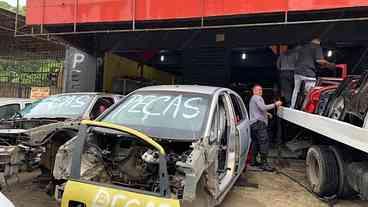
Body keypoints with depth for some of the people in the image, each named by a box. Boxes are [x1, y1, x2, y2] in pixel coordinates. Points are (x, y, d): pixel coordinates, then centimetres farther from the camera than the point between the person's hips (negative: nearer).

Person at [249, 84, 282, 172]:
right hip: (259, 123, -11)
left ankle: (253, 161, 17)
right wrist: (275, 104, -21)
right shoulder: (257, 97, -6)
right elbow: (263, 107, -21)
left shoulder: (252, 99, 27)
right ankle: (264, 163, -19)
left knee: (255, 142, 13)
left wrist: (265, 114, 30)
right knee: (264, 142, -15)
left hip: (253, 123, 11)